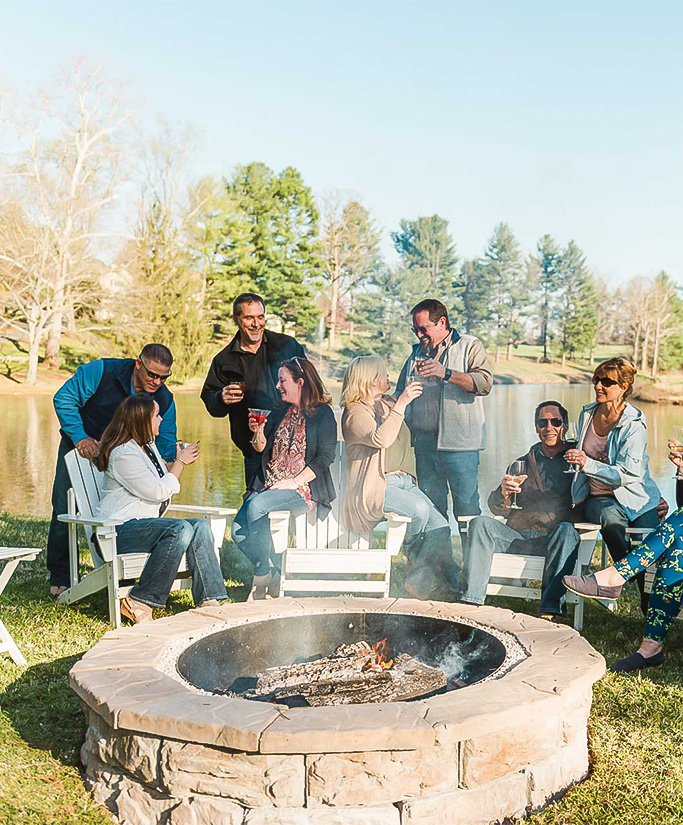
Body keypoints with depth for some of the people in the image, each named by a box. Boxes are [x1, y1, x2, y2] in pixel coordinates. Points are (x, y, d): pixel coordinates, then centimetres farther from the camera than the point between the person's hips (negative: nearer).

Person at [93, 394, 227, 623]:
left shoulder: (148, 446, 16)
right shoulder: (123, 454, -14)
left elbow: (162, 478, 32)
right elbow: (158, 492, -16)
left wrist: (180, 462, 16)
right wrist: (180, 462, -4)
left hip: (146, 525, 9)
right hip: (121, 529, -9)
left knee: (201, 526, -15)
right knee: (180, 529, -32)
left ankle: (207, 602, -23)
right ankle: (138, 603, -26)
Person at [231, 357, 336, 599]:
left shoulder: (322, 414, -1)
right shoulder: (280, 413, 18)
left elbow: (325, 457, -9)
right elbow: (262, 449, 20)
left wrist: (294, 482, -17)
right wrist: (258, 432, -2)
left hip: (304, 488, -6)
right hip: (269, 485, 6)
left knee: (256, 505, -32)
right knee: (239, 531, -18)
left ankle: (263, 576, -17)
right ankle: (274, 576, -1)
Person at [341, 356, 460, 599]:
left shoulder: (388, 404, 18)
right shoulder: (356, 412, -6)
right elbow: (381, 439, -26)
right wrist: (401, 403, -24)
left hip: (404, 480, 8)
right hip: (374, 487, -7)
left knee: (440, 527, -12)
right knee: (419, 508, -29)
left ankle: (452, 582, -6)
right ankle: (418, 567, -5)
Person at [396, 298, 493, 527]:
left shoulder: (470, 346, 3)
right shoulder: (417, 352, 21)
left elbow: (484, 382, -14)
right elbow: (401, 393, 27)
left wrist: (446, 374, -23)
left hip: (459, 442, -5)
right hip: (424, 443, 6)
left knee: (466, 504, -5)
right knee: (430, 506, 9)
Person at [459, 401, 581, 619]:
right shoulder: (523, 463, 23)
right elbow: (498, 509, 15)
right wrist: (503, 493, -10)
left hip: (553, 539, -3)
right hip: (517, 535, 3)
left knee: (566, 530, -34)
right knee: (481, 523, -21)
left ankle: (550, 609, -41)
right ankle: (470, 599, -30)